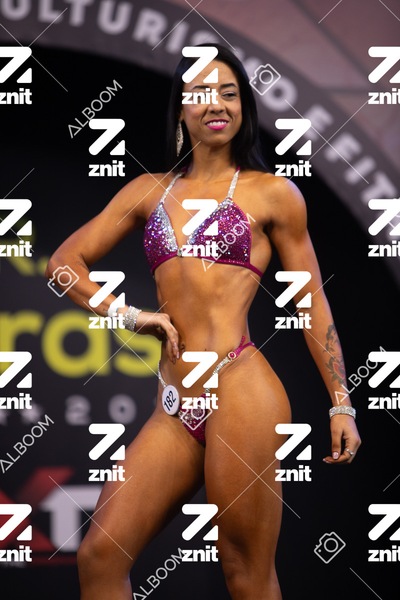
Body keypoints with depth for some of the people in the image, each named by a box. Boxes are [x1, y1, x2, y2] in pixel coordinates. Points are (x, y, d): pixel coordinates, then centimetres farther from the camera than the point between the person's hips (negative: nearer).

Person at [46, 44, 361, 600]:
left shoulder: (272, 193, 6)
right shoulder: (149, 191, 16)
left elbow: (312, 303, 8)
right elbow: (65, 260, 17)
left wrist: (341, 405, 5)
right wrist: (129, 315, 3)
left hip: (240, 393, -5)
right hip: (174, 407, 5)